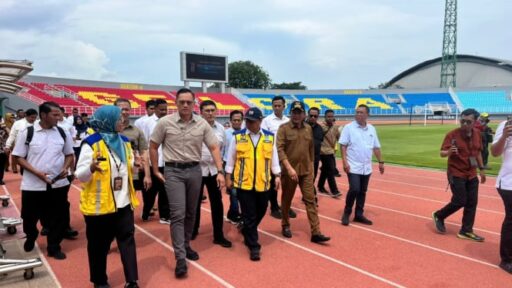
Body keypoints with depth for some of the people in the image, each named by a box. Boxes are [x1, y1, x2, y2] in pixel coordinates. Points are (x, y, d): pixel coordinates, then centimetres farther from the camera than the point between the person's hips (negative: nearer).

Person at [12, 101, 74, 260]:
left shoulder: (63, 133, 1)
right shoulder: (27, 133, -6)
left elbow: (69, 155, 11)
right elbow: (19, 157, -4)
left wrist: (65, 168, -9)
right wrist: (37, 172, -16)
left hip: (59, 184, 2)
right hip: (33, 185, -1)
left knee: (58, 217, 7)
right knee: (30, 217, 15)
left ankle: (54, 247, 25)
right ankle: (31, 237, 46)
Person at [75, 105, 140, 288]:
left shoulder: (124, 142, 7)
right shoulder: (91, 143, -13)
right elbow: (80, 176, -15)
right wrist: (92, 167, -34)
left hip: (123, 203, 5)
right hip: (99, 204, -5)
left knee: (127, 239, 5)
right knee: (99, 245, 11)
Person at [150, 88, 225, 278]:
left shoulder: (202, 124, 0)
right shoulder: (165, 122, -5)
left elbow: (214, 148, 1)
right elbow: (153, 147, 4)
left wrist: (220, 171, -7)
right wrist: (156, 171, 2)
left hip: (194, 170, 3)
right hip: (173, 171, -3)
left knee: (190, 213, 13)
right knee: (178, 214, -8)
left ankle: (186, 245, 32)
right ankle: (180, 258, -3)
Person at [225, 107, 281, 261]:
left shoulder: (270, 137, 3)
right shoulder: (237, 136, -2)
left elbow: (274, 157, 10)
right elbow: (230, 158, 5)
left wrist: (277, 175, 6)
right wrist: (228, 177, 6)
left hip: (262, 183, 3)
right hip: (244, 183, -3)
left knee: (260, 212, 16)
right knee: (249, 215, 0)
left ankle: (247, 232, 43)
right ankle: (253, 246, 10)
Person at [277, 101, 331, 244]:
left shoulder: (308, 128, 9)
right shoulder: (284, 128, -7)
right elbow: (279, 150, -15)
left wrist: (311, 166, 14)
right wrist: (289, 168, -23)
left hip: (306, 171, 4)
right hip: (289, 170, -4)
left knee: (310, 200, 0)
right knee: (287, 199, 10)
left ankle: (315, 233, 2)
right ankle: (285, 226, 29)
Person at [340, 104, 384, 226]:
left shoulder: (372, 129, 8)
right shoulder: (349, 127, -6)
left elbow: (376, 147, 14)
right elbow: (343, 146, -8)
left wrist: (381, 162, 10)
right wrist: (345, 162, -16)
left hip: (366, 167, 5)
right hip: (353, 166, -5)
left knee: (363, 191, 10)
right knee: (354, 189, -13)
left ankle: (359, 215, 22)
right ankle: (346, 213, 7)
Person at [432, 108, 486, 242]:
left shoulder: (477, 134, 3)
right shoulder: (452, 134, -14)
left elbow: (478, 152, 16)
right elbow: (442, 153, -16)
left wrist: (481, 168, 17)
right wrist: (449, 152, -38)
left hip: (472, 174, 6)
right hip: (456, 174, -6)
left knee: (472, 202, 5)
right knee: (460, 201, -8)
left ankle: (466, 231, 15)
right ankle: (438, 216, 17)